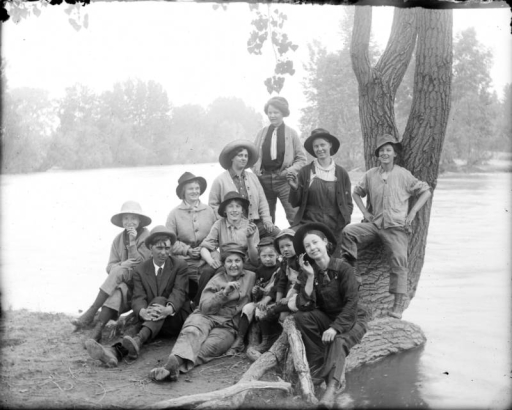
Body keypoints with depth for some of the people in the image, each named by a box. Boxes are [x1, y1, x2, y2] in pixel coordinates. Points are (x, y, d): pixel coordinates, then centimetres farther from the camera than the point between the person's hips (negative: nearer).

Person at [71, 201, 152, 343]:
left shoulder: (147, 237, -3)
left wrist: (132, 243, -15)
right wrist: (121, 265, -18)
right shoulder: (118, 239, 10)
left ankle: (91, 312, -33)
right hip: (122, 283, 3)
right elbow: (110, 266, 4)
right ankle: (97, 329, -45)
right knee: (118, 289, -34)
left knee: (119, 271, -32)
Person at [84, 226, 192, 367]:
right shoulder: (140, 270, 5)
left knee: (160, 300, -33)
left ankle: (138, 340, -59)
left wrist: (168, 309, -38)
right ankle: (115, 352, -62)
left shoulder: (180, 265, -1)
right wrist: (143, 312, -34)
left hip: (176, 320, -2)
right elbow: (138, 298, -8)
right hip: (150, 319, 2)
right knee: (136, 328, -31)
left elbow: (179, 293, -14)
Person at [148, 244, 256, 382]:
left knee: (211, 345, -34)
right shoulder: (217, 280, 17)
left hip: (228, 326, 0)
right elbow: (205, 307, 3)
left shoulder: (251, 277, 17)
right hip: (206, 317, 0)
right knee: (192, 332, -35)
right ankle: (172, 363, -61)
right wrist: (224, 293, -9)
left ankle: (177, 362, -54)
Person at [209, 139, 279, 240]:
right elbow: (213, 205, 4)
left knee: (276, 232, -19)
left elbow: (262, 201, 17)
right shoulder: (220, 180, 4)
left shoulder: (253, 178, 18)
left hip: (255, 223, 4)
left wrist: (267, 220, 4)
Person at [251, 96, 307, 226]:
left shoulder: (291, 133, 5)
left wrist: (291, 170, -10)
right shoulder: (262, 132, 11)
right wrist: (255, 169, -1)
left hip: (284, 179, -3)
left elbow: (302, 159, 6)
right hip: (264, 179, 3)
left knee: (295, 217, -11)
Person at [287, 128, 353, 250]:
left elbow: (348, 203, 12)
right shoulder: (305, 172, 4)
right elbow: (295, 203, 7)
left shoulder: (341, 173, 6)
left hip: (334, 226, 1)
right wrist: (294, 188, -12)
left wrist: (343, 223, -4)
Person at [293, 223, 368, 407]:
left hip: (351, 319, -4)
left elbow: (351, 303, -22)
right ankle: (320, 366, -19)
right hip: (327, 317, 4)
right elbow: (303, 306, -15)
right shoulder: (308, 271, -4)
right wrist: (310, 277, -23)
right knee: (300, 317, -23)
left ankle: (333, 385, -45)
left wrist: (335, 328, -32)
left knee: (338, 341, -35)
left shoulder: (343, 268, -16)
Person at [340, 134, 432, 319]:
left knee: (399, 261, -8)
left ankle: (398, 304, -3)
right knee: (348, 231, -18)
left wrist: (412, 213, -2)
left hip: (397, 226, -3)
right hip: (374, 224, 3)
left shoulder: (404, 175, -1)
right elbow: (357, 192, 21)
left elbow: (425, 191, 6)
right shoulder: (370, 175, 7)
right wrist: (364, 212, 7)